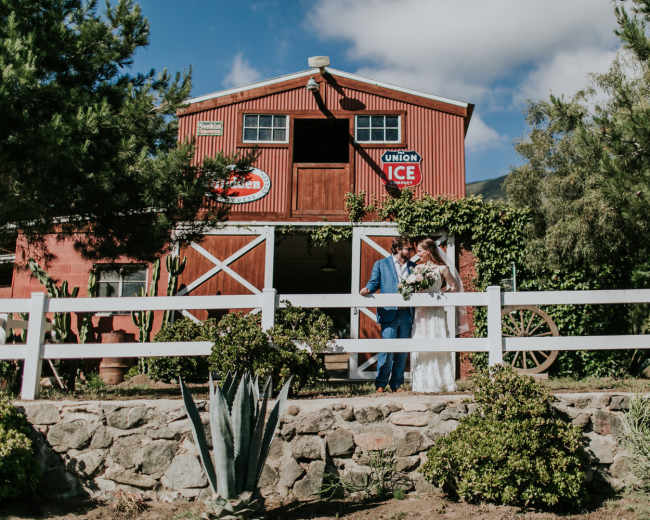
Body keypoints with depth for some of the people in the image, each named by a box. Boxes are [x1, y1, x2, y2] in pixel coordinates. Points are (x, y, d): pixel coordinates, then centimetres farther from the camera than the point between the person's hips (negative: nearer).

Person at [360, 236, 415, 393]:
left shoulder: (412, 266, 18)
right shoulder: (381, 264, 9)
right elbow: (374, 282, 7)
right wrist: (367, 290, -13)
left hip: (407, 314, 4)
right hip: (390, 313, -4)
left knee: (403, 350, 6)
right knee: (387, 348, -8)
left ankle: (397, 384, 16)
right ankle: (381, 383, 4)